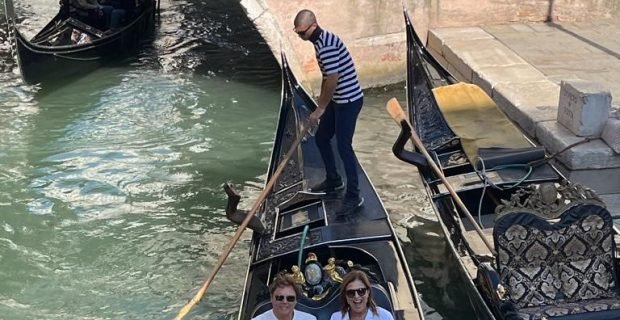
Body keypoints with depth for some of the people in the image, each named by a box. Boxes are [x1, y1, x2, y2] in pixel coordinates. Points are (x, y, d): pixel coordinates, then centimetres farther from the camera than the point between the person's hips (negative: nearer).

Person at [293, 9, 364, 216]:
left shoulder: (326, 45, -23)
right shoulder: (321, 40, 10)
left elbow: (333, 80, -25)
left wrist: (320, 109, -17)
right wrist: (321, 102, 19)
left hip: (349, 100, -10)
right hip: (337, 100, 11)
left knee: (343, 146, -8)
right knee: (321, 138, 18)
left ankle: (353, 196, 1)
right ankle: (333, 181, 33)